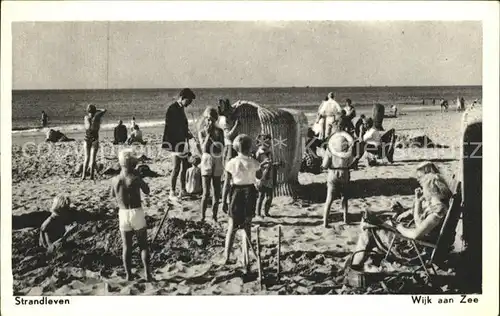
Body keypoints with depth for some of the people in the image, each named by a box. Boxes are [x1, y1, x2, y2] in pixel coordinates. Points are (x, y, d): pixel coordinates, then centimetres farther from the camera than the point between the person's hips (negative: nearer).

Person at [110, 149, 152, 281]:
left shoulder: (114, 180, -4)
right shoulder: (135, 179, -14)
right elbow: (147, 191, 3)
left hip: (123, 215, 3)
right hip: (137, 213, -2)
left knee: (126, 247, 12)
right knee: (143, 246, 9)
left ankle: (129, 275, 14)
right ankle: (147, 274, 6)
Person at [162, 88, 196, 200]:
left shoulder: (181, 108, 13)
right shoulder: (172, 109, -14)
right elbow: (171, 128, -19)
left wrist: (187, 133, 5)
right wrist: (186, 134, -17)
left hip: (184, 141, 9)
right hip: (177, 142, -9)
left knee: (184, 167, 13)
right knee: (176, 169, -5)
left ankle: (183, 190, 22)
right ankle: (172, 193, 3)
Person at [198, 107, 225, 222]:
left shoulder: (219, 131, 2)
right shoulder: (202, 133, -3)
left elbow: (222, 148, -4)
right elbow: (204, 149, -14)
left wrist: (213, 136, -13)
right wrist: (208, 134, -18)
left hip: (217, 164, 2)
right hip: (206, 164, -2)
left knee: (217, 192, 6)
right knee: (206, 193, -7)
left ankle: (214, 216, 18)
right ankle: (202, 217, 4)